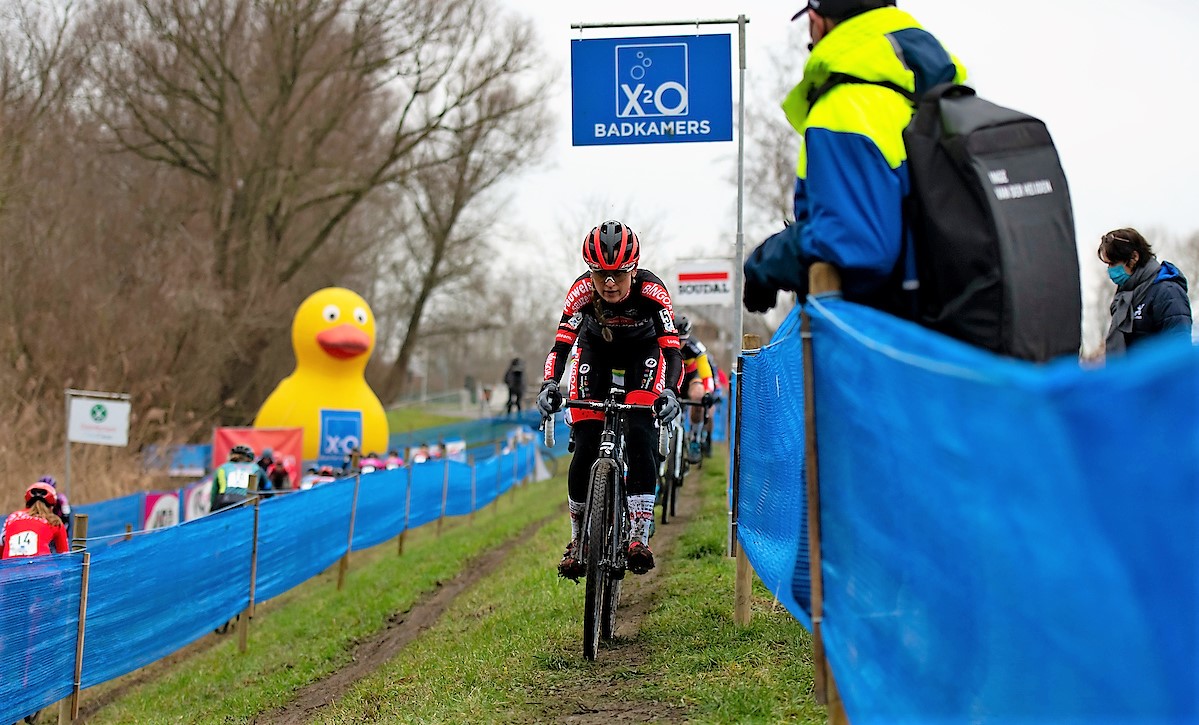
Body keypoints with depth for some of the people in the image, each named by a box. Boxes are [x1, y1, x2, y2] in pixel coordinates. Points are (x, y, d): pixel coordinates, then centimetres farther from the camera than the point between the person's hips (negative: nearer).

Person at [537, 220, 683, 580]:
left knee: (640, 438, -21)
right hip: (596, 351, 1)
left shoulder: (651, 290, -32)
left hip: (642, 352, -1)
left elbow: (671, 348, -35)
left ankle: (639, 537, -18)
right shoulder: (582, 291, -30)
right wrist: (549, 385, -48)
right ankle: (578, 541, 3)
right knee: (585, 446, -10)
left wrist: (669, 390, -52)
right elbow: (561, 344, -30)